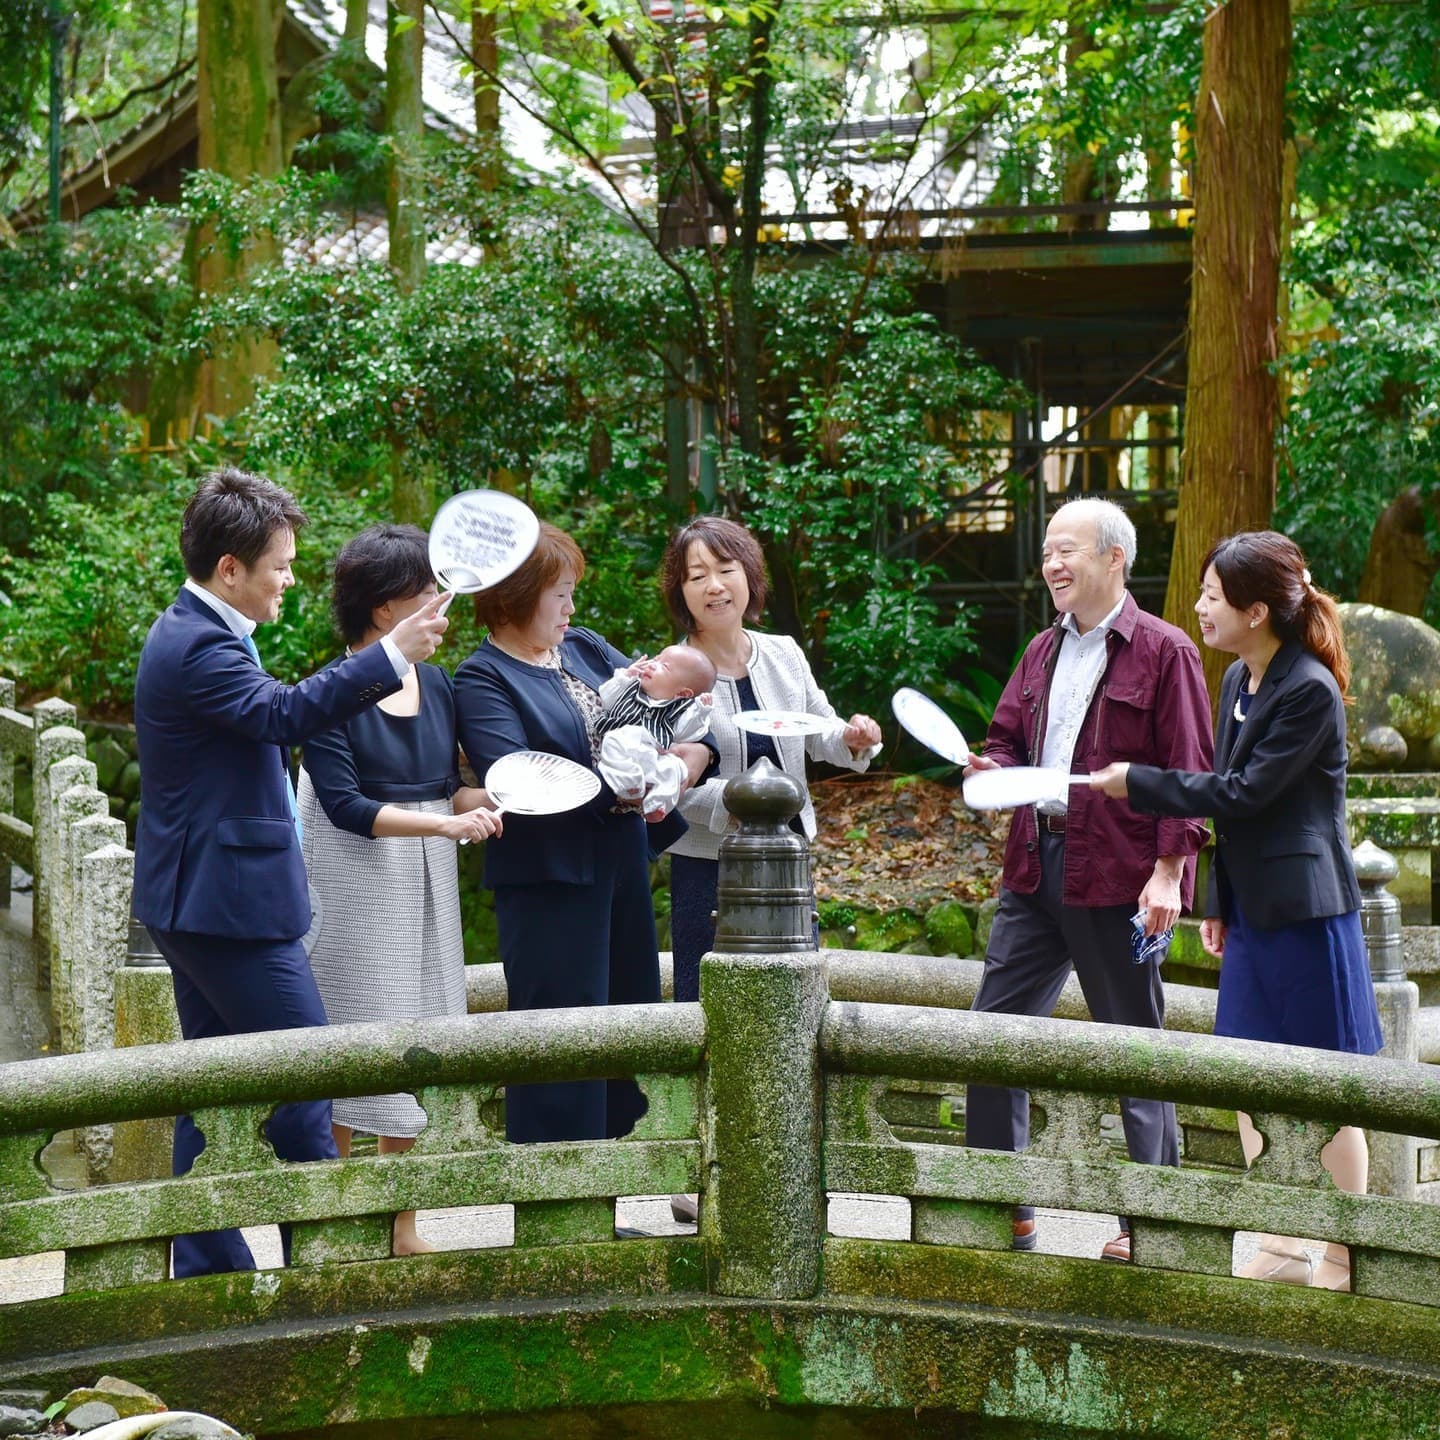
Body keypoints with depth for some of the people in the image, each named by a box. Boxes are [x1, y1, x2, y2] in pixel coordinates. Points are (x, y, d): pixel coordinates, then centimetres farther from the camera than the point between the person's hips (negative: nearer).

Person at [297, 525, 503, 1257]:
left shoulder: (437, 686, 8)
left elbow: (449, 789, 11)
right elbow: (345, 805, -17)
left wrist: (495, 796, -9)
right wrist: (447, 823, -23)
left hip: (426, 882, 6)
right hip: (356, 886, -6)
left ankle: (402, 1225, 14)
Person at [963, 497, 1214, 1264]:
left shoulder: (1163, 652, -6)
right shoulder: (1043, 652, 15)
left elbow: (1187, 774, -9)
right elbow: (1009, 739, 23)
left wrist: (1168, 871, -16)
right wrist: (992, 769, -1)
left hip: (1119, 878, -7)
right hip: (1035, 866, 7)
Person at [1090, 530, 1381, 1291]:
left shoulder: (1310, 691, -17)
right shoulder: (1239, 681, 10)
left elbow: (1244, 793, -18)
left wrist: (1138, 784, -11)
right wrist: (1218, 903, 17)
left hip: (1304, 911, -9)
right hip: (1254, 910, 9)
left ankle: (1341, 1263, 10)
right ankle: (1281, 1250, 21)